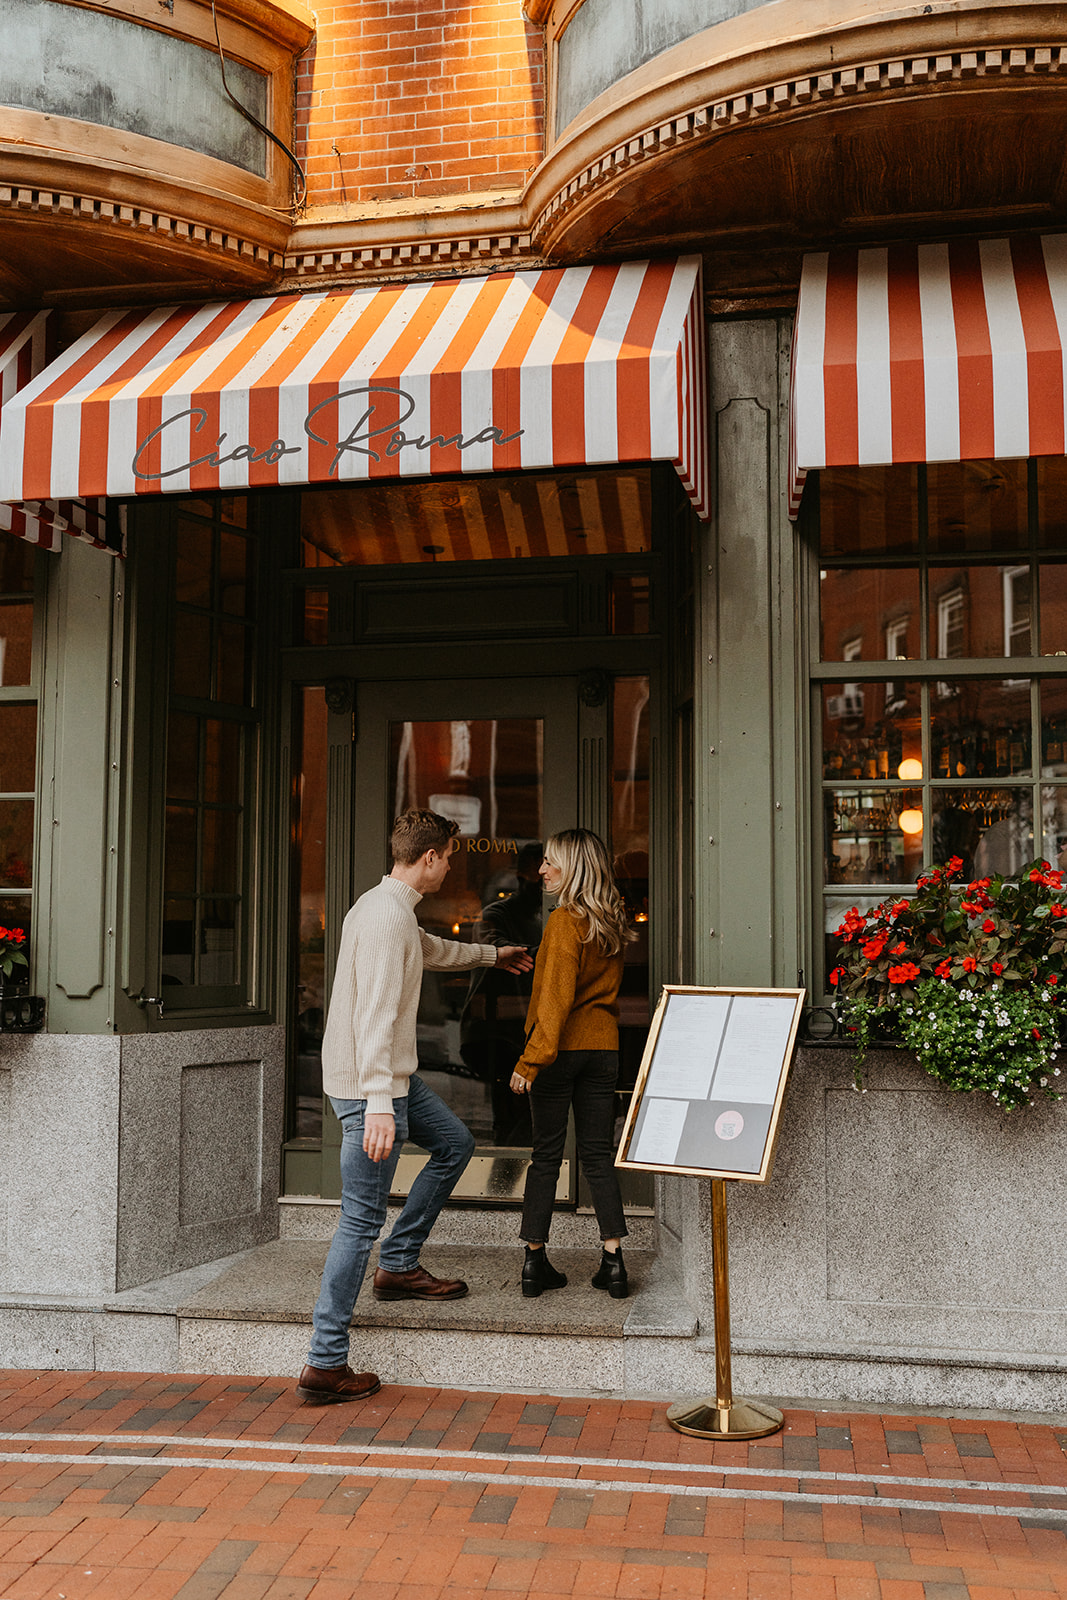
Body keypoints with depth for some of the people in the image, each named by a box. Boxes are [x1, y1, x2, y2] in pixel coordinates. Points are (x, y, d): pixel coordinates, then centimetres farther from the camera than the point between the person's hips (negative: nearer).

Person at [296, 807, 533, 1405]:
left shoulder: (392, 908, 12)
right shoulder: (387, 917, -21)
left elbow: (432, 949, 35)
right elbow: (375, 1017, -27)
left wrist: (492, 954, 49)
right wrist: (378, 1105, -31)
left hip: (394, 1077, 11)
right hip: (371, 1085, -11)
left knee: (455, 1143, 22)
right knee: (363, 1220, -6)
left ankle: (399, 1266, 27)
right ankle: (326, 1365, 0)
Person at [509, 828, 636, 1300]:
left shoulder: (565, 921, -13)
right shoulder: (612, 923, 8)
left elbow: (555, 998, -17)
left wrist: (530, 1060, -16)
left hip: (562, 1049, -5)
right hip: (603, 1047, 5)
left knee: (546, 1155, 4)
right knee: (598, 1155, 9)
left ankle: (535, 1262, 9)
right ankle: (613, 1262, 6)